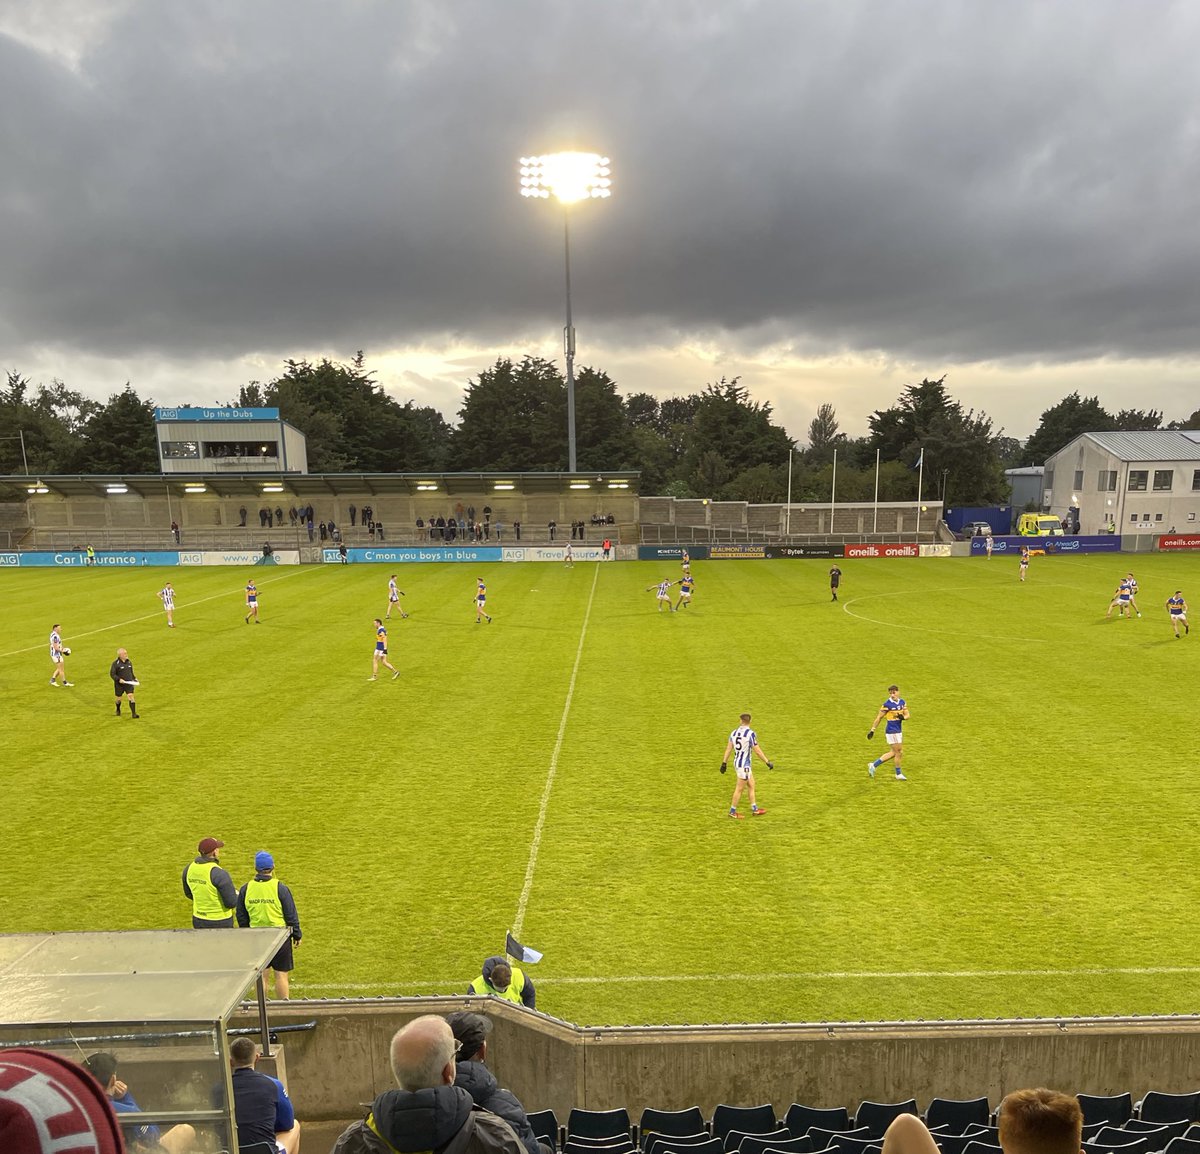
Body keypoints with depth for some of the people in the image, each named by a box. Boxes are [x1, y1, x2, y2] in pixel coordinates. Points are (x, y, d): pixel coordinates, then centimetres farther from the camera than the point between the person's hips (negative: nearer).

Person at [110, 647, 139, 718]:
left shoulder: (129, 662, 6)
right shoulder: (115, 664, -10)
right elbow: (112, 674, -10)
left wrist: (134, 679, 9)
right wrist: (118, 679, -22)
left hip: (129, 683, 3)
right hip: (119, 684, -3)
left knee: (131, 696, -11)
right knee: (119, 698, 11)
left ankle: (133, 713, -13)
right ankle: (118, 710, 43)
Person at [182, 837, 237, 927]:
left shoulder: (189, 868, -6)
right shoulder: (218, 873, -26)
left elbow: (188, 894, 11)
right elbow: (231, 903, -20)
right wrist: (237, 895, 1)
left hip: (198, 920, 6)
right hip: (220, 923, -6)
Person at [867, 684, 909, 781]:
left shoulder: (902, 702, 4)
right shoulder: (887, 704, -15)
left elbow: (907, 715, 6)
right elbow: (879, 717, -10)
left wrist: (903, 717, -18)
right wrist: (872, 730, -9)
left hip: (899, 730, 8)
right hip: (891, 731, -8)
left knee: (894, 753, 14)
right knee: (898, 752, -1)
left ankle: (873, 765, 22)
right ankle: (898, 774, 16)